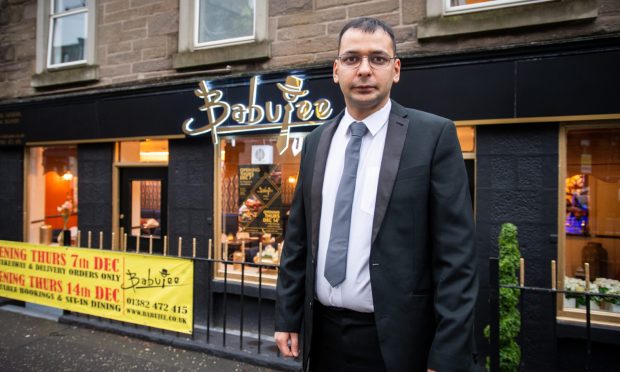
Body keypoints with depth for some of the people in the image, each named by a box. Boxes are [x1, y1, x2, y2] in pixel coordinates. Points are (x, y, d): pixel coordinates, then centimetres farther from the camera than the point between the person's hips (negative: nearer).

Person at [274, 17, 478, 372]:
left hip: (394, 340, -4)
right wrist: (287, 316, 9)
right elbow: (299, 237, 9)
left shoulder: (434, 135, -9)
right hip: (323, 334, 5)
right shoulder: (317, 141, 5)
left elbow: (456, 253, -12)